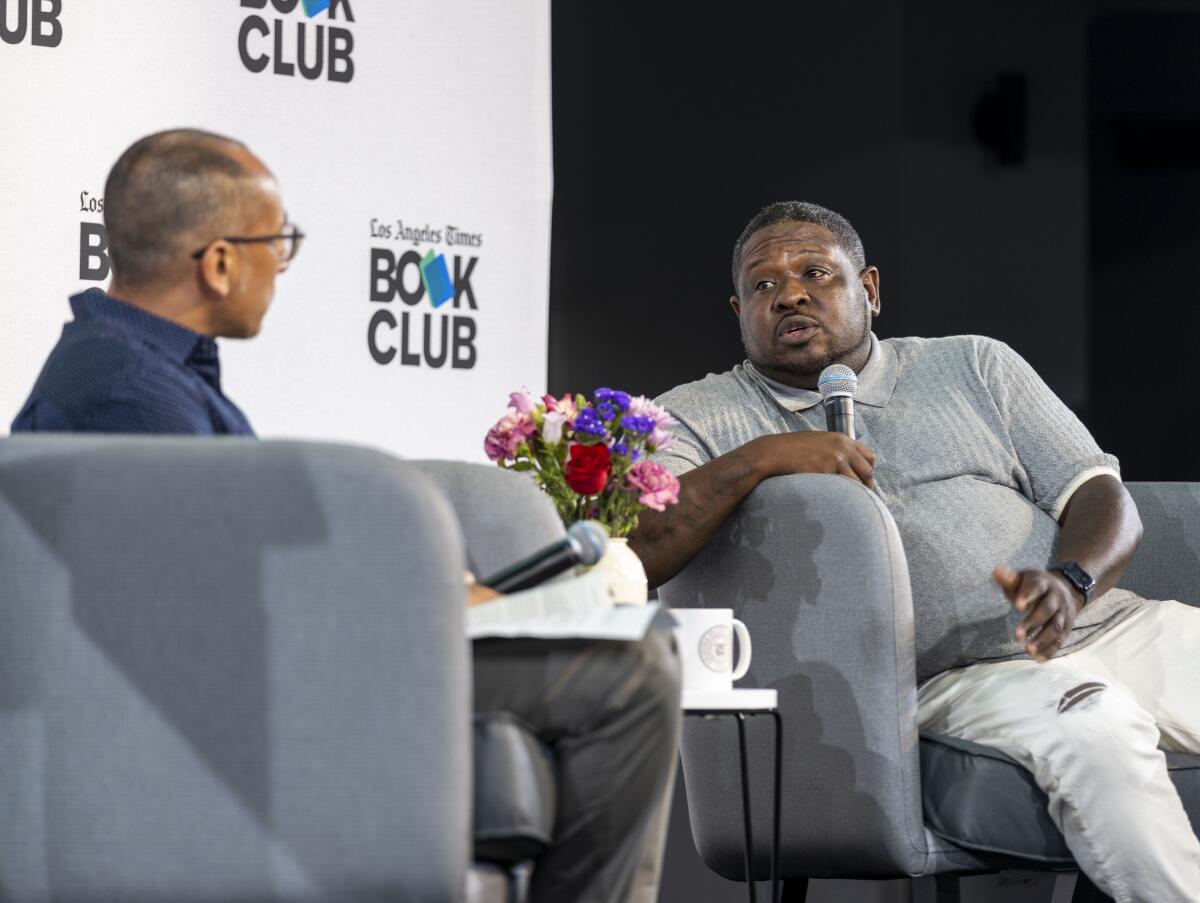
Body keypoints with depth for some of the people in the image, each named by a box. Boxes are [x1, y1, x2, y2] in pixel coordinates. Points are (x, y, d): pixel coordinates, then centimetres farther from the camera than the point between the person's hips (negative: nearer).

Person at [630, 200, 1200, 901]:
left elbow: (1100, 495, 14)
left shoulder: (973, 365, 21)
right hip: (954, 679, -4)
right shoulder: (700, 417, 12)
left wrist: (1070, 582, -9)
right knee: (1091, 728, -36)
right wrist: (759, 458, -15)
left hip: (1109, 625, 4)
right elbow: (621, 552, -5)